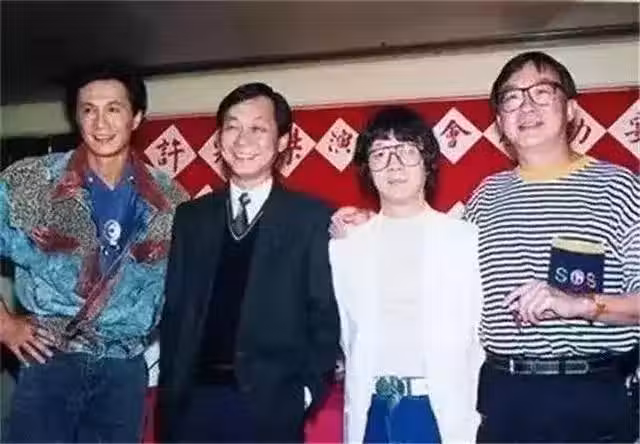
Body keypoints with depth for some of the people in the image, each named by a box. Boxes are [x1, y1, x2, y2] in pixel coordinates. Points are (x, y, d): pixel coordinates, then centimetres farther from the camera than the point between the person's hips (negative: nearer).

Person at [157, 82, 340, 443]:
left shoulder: (312, 218, -2)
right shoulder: (191, 217, 9)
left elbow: (326, 316, -3)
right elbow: (174, 312, 9)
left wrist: (309, 391, -10)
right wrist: (169, 389, 3)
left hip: (271, 407, -3)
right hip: (192, 403, 3)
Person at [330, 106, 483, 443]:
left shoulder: (467, 239, -2)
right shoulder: (345, 245, 6)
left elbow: (486, 334, -1)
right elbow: (347, 334, 11)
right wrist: (358, 406, 8)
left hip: (443, 411, -2)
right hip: (372, 412, 2)